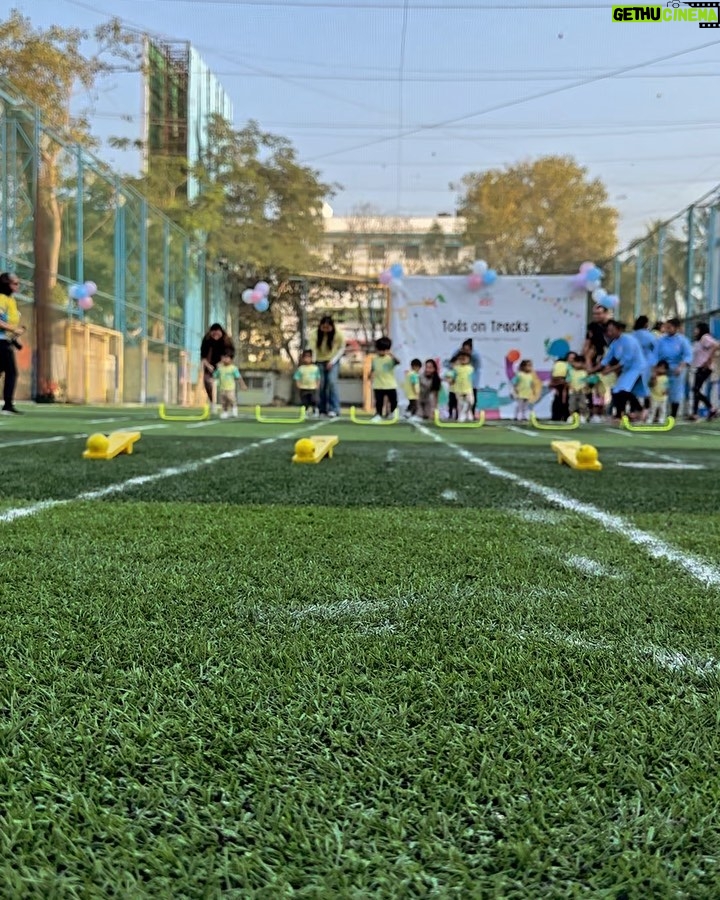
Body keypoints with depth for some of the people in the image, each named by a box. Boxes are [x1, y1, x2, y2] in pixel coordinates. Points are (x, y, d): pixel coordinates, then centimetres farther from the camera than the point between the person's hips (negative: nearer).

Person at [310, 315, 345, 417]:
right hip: (320, 361, 2)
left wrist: (333, 361, -16)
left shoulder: (338, 334, -18)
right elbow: (313, 349, -21)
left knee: (332, 381, -18)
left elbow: (342, 349, -8)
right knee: (321, 384, -2)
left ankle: (334, 409, -16)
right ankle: (322, 410, 10)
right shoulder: (316, 334, -17)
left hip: (333, 361, -2)